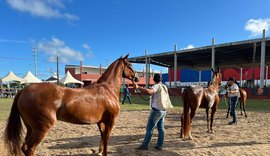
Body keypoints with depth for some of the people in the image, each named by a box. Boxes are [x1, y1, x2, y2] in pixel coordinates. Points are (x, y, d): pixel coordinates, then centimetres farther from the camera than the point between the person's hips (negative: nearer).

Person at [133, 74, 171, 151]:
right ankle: (159, 145, 16)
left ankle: (144, 145, 6)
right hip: (163, 110, 8)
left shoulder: (157, 86, -14)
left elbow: (149, 91, -36)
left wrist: (138, 87, -40)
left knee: (149, 128, -1)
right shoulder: (164, 87, 11)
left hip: (156, 110, -8)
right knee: (161, 129, 11)